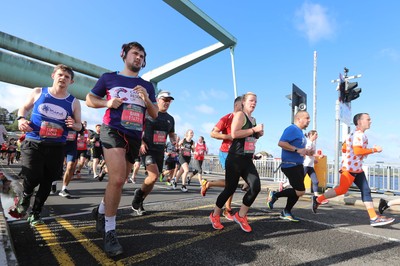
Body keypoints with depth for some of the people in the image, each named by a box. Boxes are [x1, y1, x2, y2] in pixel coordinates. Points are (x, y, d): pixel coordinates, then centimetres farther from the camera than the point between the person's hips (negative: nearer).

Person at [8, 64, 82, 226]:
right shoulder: (38, 92, 5)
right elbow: (24, 108, 18)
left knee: (47, 180, 7)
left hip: (56, 147, 1)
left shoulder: (74, 103, 3)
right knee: (32, 177, -14)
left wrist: (74, 125, -15)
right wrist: (21, 119, -4)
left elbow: (79, 126, 8)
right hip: (33, 142, -1)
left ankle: (35, 212, 28)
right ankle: (25, 197, 22)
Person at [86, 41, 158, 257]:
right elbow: (90, 99, 12)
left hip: (134, 137, 4)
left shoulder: (147, 86, 14)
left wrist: (146, 100, -7)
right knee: (117, 179, -21)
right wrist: (107, 103, -8)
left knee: (119, 182, 13)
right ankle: (109, 231, -3)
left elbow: (155, 114, 13)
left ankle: (101, 211, 41)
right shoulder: (109, 78, 7)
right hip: (113, 130, -4)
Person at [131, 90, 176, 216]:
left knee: (153, 179, 8)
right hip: (148, 149, -6)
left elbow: (171, 134, 22)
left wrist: (174, 142, 2)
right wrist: (141, 142, -14)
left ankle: (139, 203, 26)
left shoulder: (170, 118, 12)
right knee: (154, 176, -23)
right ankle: (139, 193, 6)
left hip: (160, 152, 6)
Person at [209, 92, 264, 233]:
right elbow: (234, 134, -22)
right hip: (235, 159, -8)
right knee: (230, 189, 1)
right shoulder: (240, 115, -7)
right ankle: (215, 215, 24)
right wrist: (254, 129, -17)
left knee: (256, 187, -5)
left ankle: (241, 216, 14)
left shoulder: (253, 119, 18)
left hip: (248, 160, 8)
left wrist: (258, 134, 10)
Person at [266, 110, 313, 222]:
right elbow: (281, 143, -25)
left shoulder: (300, 132, 18)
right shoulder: (292, 129, -13)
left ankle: (286, 212, 25)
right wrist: (297, 150, -27)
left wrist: (306, 152, 9)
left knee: (298, 191, 12)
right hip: (290, 165, -10)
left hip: (298, 165, 10)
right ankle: (274, 195, 6)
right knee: (300, 191, -10)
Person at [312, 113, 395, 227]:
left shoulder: (354, 134, 18)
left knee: (366, 190, 7)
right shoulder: (359, 134, -13)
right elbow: (357, 151, -24)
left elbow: (344, 148, 21)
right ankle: (317, 200, 4)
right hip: (350, 167, -11)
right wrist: (374, 149, -15)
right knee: (342, 189, -8)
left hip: (357, 168, 11)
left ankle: (374, 218, 9)